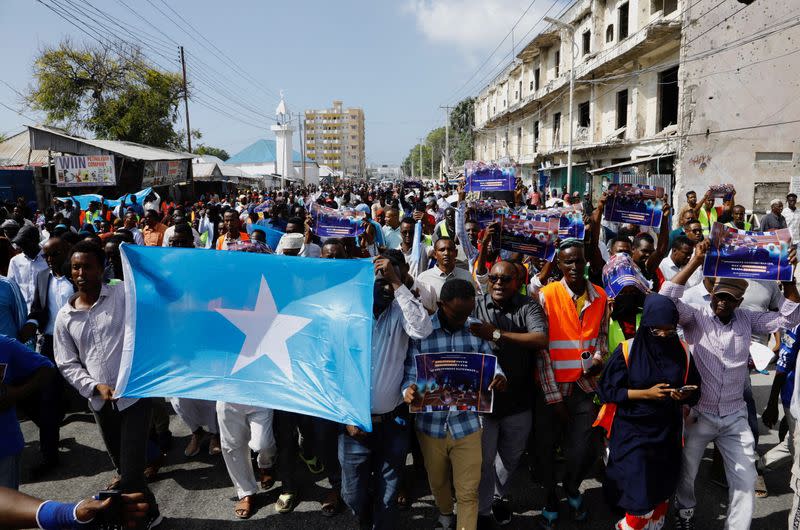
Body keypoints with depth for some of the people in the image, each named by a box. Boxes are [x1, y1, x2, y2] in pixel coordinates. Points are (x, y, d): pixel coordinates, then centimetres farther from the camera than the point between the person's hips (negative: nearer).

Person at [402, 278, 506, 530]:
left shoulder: (477, 329, -3)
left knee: (469, 491, 5)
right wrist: (408, 391, -32)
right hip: (431, 424, 0)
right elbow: (411, 373, -9)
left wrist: (499, 377, -20)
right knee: (438, 482, 23)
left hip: (466, 423, 0)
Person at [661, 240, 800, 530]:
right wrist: (695, 262, -30)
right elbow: (667, 299, -26)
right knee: (686, 474, 16)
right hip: (698, 413, -2)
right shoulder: (695, 317, -10)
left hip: (735, 417, 2)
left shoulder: (746, 319, 1)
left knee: (746, 481, 4)